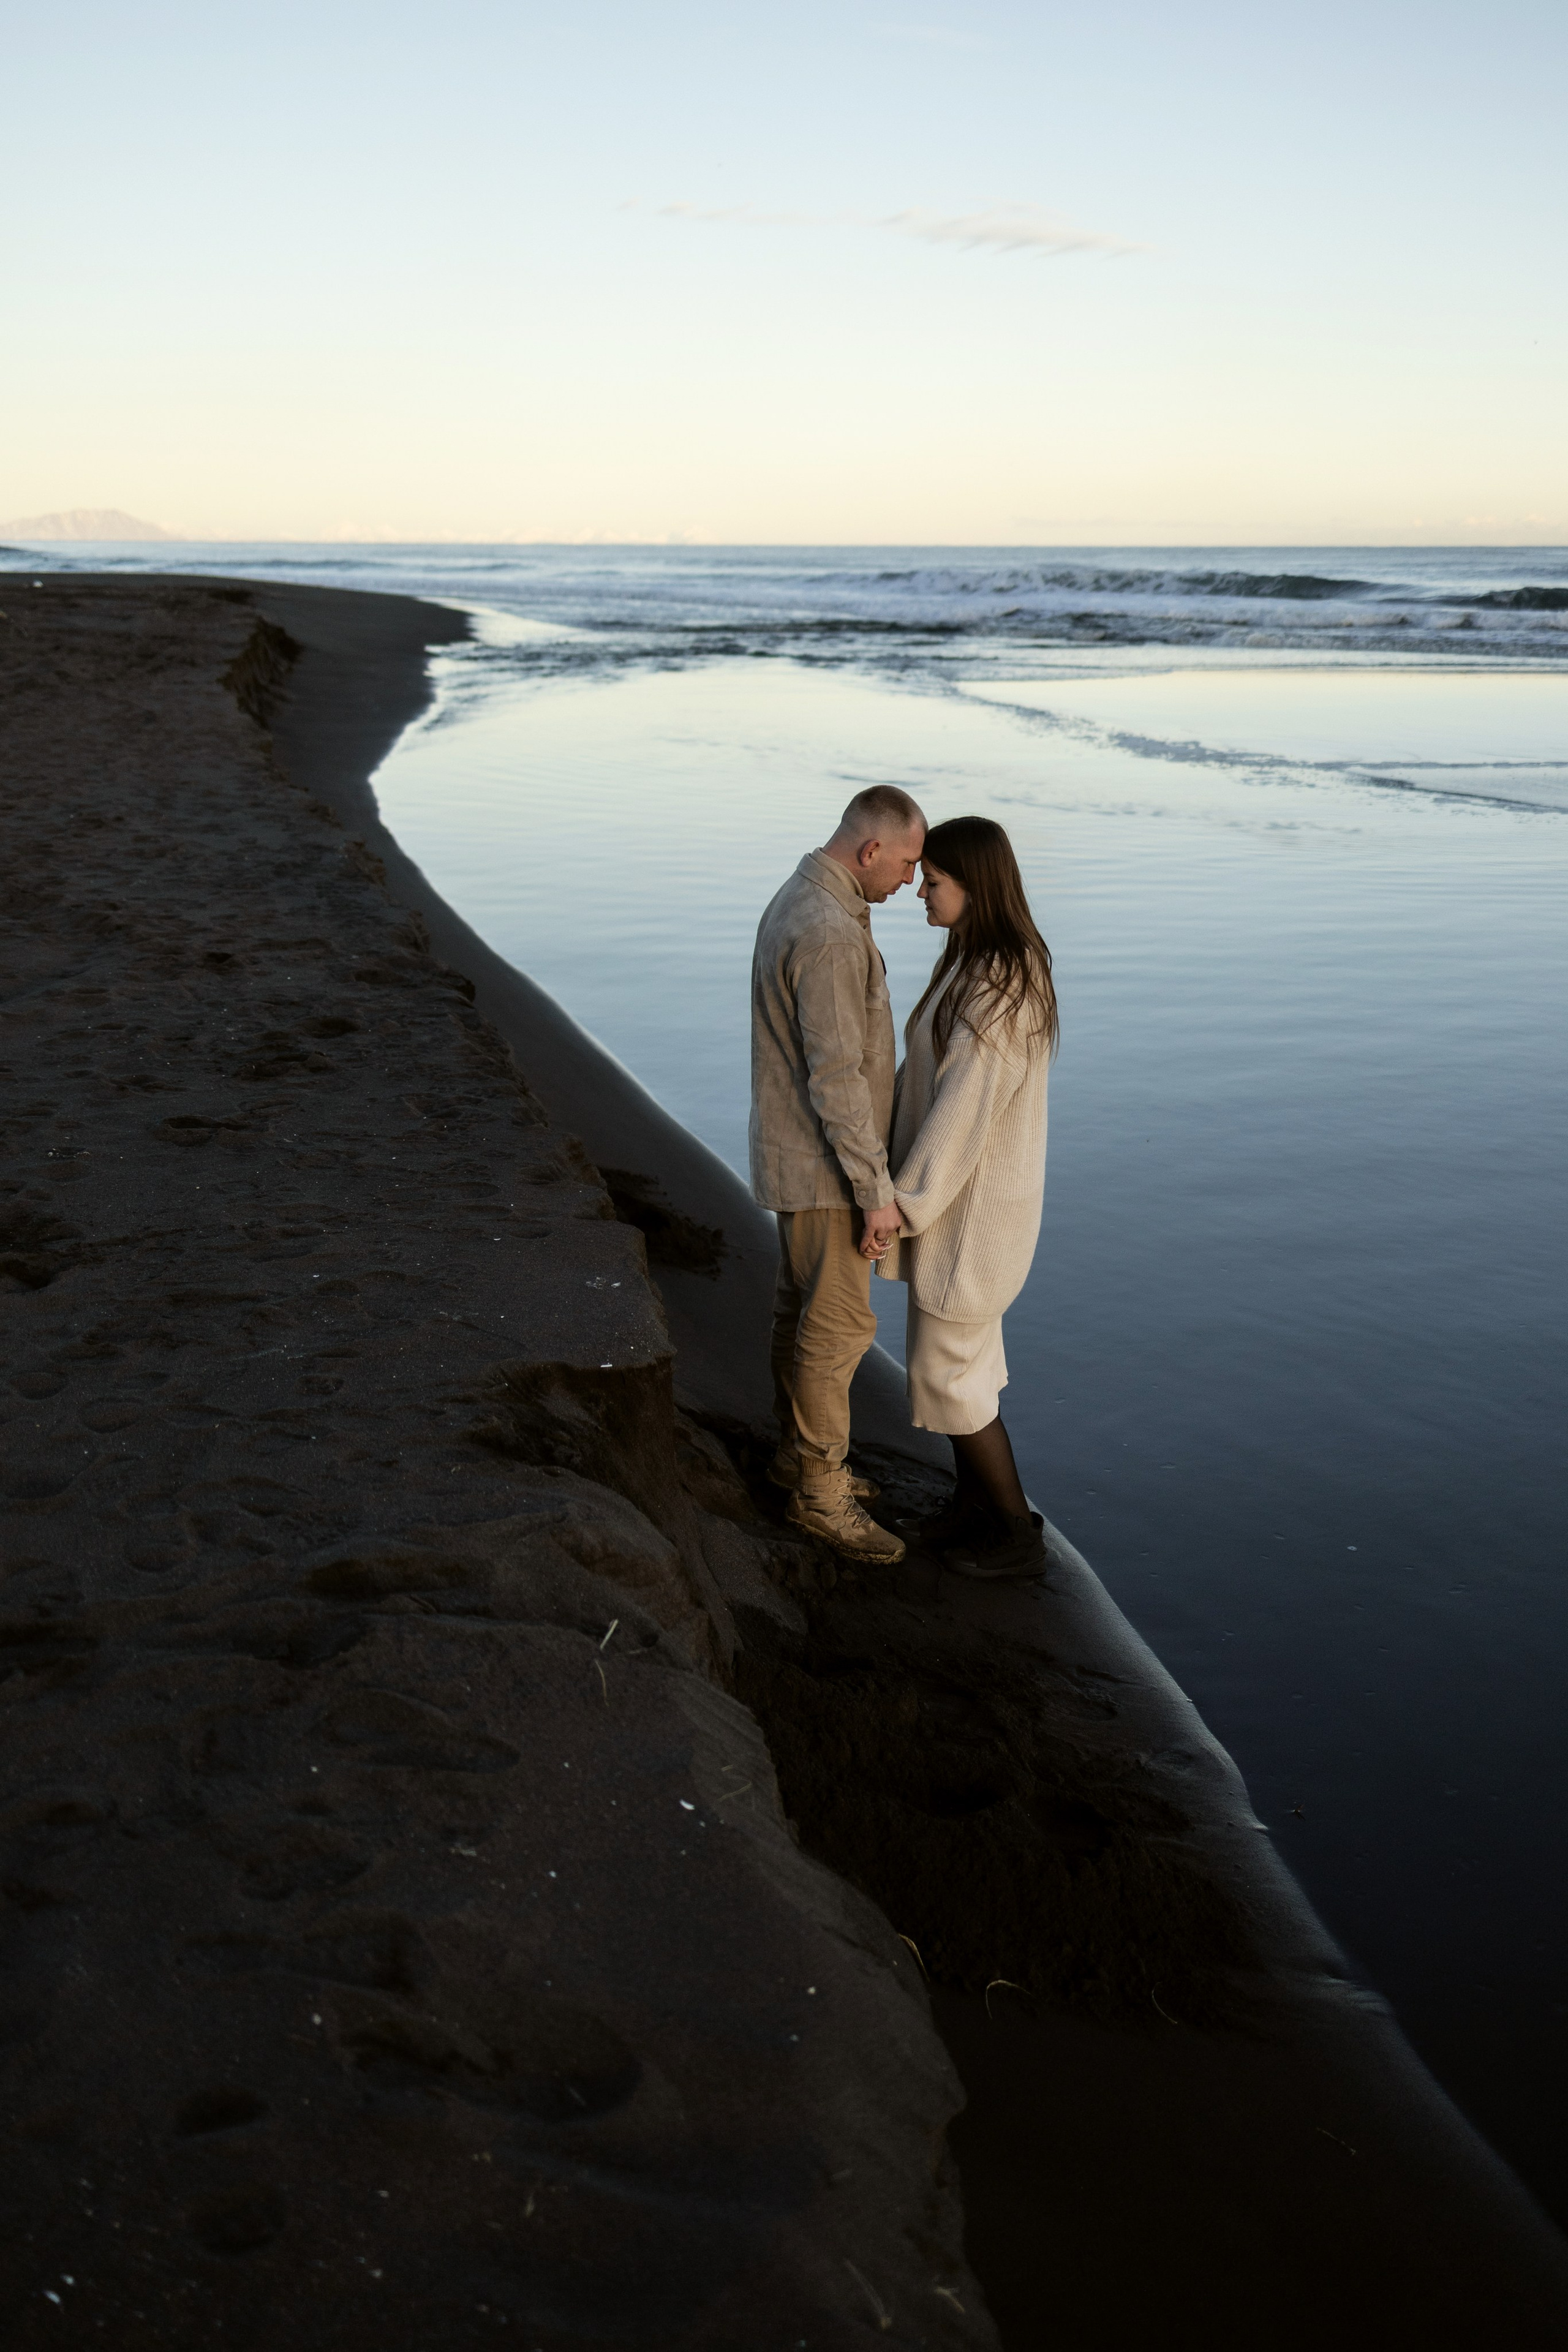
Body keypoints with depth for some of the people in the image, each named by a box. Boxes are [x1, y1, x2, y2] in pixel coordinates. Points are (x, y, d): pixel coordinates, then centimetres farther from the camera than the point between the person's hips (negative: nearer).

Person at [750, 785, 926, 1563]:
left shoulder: (804, 901, 7)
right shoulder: (827, 936, -27)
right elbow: (836, 1078, -27)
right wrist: (876, 1190, -21)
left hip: (801, 1154, 10)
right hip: (822, 1168, -10)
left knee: (802, 1307, 20)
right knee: (838, 1326, 0)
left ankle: (799, 1451, 35)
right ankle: (822, 1492, 12)